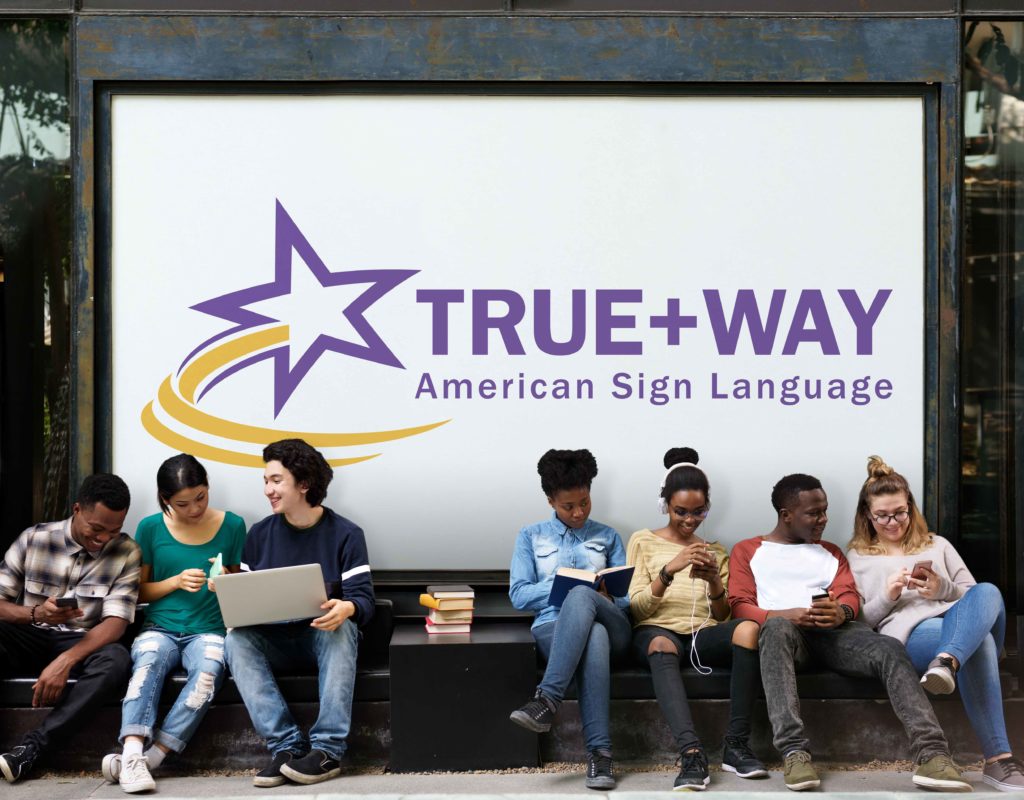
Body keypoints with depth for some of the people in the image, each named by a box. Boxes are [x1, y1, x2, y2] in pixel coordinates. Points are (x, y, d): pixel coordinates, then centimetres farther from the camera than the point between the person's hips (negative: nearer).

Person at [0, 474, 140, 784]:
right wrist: (36, 613, -27)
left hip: (83, 643, 0)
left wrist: (66, 661, -29)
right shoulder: (34, 539, -5)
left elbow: (115, 623, -14)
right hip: (28, 636, 0)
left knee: (116, 661, -34)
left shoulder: (126, 552, -6)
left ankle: (30, 747, -33)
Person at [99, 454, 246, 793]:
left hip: (208, 631, 0)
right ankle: (133, 754, -46)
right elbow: (139, 591, 9)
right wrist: (177, 581, -9)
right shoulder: (151, 528, 4)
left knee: (209, 668, -34)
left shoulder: (232, 526, 4)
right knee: (149, 661, -34)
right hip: (159, 628, 1)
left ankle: (152, 756, -35)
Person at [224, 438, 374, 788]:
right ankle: (287, 746, -33)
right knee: (236, 638, -28)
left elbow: (363, 598, -11)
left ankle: (327, 749, -36)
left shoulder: (345, 534, -3)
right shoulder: (260, 533, 7)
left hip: (324, 637, -2)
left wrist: (346, 608, -35)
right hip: (274, 641, 3)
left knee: (342, 628, -36)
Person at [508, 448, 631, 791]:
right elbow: (519, 595, 7)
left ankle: (546, 700, -45)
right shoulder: (531, 536, 18)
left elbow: (626, 596, 14)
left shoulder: (608, 537, 21)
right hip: (552, 628, -1)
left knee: (580, 597, -38)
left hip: (611, 626, 1)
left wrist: (586, 592, -9)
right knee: (592, 636, -40)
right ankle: (599, 751, -45)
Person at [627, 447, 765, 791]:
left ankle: (736, 745, -29)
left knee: (748, 628, -32)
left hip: (703, 633, 3)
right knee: (661, 646, -41)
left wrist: (714, 583, -8)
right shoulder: (643, 541, 13)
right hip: (656, 630, -3)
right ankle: (692, 753, -52)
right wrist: (669, 570, -15)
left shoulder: (714, 551, 22)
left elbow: (722, 617, 14)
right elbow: (636, 608, 1)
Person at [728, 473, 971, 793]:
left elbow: (850, 596, 14)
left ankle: (931, 753, -40)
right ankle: (794, 751, -49)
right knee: (777, 628, -41)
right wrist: (784, 615, -17)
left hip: (834, 632, 4)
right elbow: (740, 607, 5)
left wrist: (841, 612, -13)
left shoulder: (830, 552, 29)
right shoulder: (748, 551, 18)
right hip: (784, 629, -3)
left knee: (890, 648, -28)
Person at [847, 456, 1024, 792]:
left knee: (987, 592, -35)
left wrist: (943, 589, 0)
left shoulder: (937, 545, 31)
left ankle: (946, 662, -61)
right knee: (977, 638, -40)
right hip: (910, 633, -4)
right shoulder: (857, 558, 23)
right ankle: (997, 758, -50)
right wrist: (886, 597, -6)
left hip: (960, 620, 4)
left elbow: (973, 595, 22)